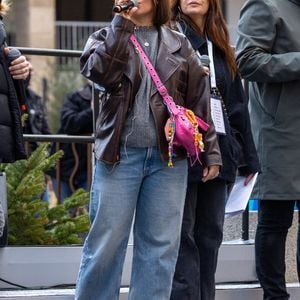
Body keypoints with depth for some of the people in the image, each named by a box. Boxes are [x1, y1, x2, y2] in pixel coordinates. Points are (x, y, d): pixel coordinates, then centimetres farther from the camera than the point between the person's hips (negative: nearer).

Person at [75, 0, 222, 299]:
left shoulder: (179, 45, 13)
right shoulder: (107, 37, 9)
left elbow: (199, 98, 11)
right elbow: (100, 72, -12)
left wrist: (210, 151, 5)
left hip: (168, 158, 2)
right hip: (119, 155, -2)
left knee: (160, 246, 2)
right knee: (106, 242, -3)